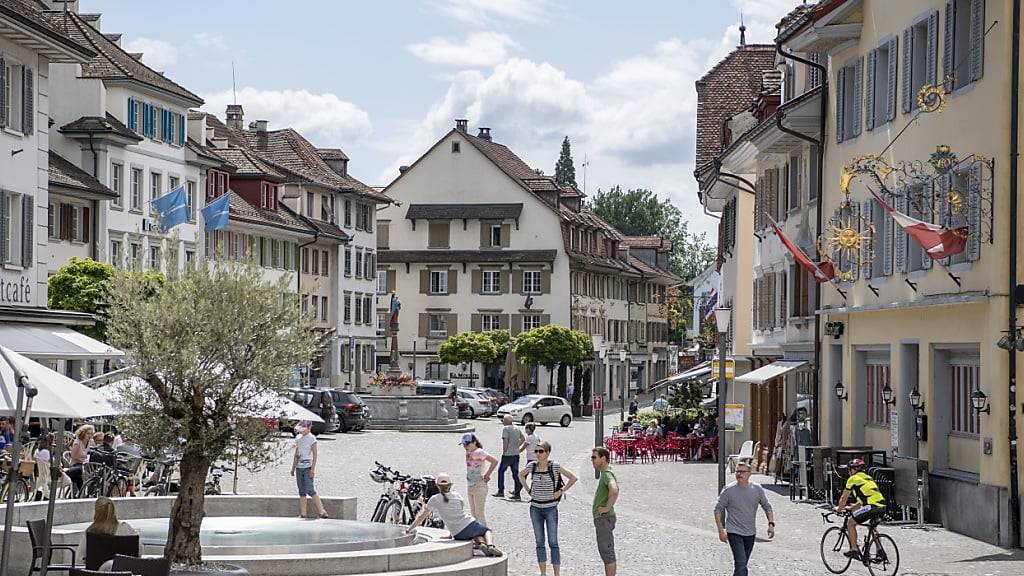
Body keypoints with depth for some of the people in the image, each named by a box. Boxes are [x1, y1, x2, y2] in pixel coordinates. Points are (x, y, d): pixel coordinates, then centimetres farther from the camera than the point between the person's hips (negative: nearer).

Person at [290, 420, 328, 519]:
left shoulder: (312, 438, -6)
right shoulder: (298, 438, 13)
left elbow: (315, 454, -9)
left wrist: (313, 468, -16)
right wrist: (293, 467, 17)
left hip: (308, 467, -7)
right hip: (299, 467, 7)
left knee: (310, 490, -12)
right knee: (301, 492, 6)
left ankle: (322, 512, -8)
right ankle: (302, 514, 7)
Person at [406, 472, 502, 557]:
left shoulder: (434, 500, 1)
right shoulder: (457, 495, 7)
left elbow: (421, 516, 7)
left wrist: (409, 529, 19)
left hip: (459, 535, 0)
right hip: (470, 524, 0)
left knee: (474, 535, 35)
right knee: (486, 530, 32)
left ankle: (481, 543, 2)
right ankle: (490, 545, 0)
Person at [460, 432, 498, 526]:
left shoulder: (479, 453, -16)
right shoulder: (468, 453, 8)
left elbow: (494, 461, -21)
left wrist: (487, 475, -13)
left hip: (479, 486, -9)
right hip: (470, 486, 9)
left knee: (479, 513, -8)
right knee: (473, 514, 13)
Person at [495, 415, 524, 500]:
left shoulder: (505, 429, -12)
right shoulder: (517, 428, 11)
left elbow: (505, 441, -18)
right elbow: (522, 438, 22)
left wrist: (504, 452, -9)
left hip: (507, 455, -6)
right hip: (516, 454, 6)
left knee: (501, 471, 11)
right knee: (516, 474, 8)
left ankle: (501, 491, 11)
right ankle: (517, 494, 6)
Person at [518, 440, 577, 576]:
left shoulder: (555, 466, -10)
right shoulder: (532, 465, 0)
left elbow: (573, 478, -6)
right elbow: (521, 475, 21)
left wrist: (561, 491, -7)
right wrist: (528, 489, 11)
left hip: (551, 509, -4)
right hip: (535, 508, 4)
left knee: (553, 543, -2)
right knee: (539, 543, 9)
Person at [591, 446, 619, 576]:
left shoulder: (607, 473, -17)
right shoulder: (604, 473, 14)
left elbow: (614, 490, -37)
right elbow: (616, 488, 33)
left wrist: (608, 507, -26)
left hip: (605, 518, -10)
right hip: (602, 518, 10)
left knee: (607, 552, -6)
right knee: (604, 550, 16)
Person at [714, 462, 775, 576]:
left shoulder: (757, 489, 0)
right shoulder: (728, 490, -9)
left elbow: (767, 507, 10)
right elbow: (718, 509, -3)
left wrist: (771, 524, -4)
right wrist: (721, 530, -9)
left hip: (750, 533, 4)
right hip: (734, 533, -4)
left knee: (742, 565, 15)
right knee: (741, 564, -17)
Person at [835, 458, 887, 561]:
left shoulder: (853, 479, 6)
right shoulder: (868, 478, 29)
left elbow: (844, 498, 14)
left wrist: (839, 508, 31)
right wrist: (851, 508, 44)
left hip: (871, 507, -8)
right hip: (882, 507, 8)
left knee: (850, 523, 9)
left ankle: (854, 550, 5)